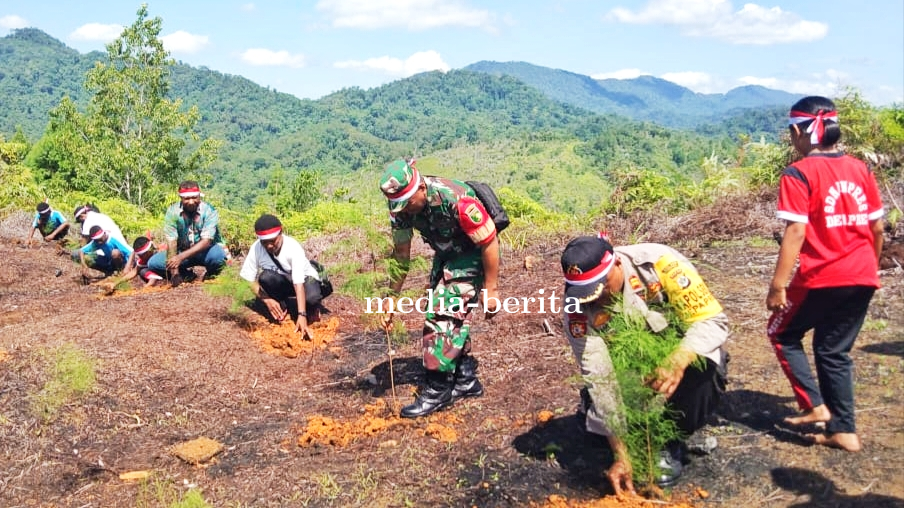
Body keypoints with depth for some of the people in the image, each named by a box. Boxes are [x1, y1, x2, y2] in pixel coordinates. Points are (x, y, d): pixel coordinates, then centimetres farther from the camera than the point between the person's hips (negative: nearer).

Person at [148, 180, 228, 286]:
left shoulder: (209, 211, -19)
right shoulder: (173, 211, -13)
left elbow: (206, 241, -26)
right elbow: (171, 241, -18)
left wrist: (181, 257, -39)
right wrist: (174, 271, -29)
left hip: (205, 252, -3)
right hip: (183, 252, 3)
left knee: (218, 255, -37)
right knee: (153, 263, -16)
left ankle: (211, 273, -2)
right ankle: (186, 274, 5)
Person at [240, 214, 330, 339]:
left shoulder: (293, 247, -33)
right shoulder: (256, 248, -23)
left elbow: (298, 283, -40)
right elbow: (251, 280, -14)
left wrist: (301, 315, -48)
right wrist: (267, 300, -30)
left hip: (304, 278, -3)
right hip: (281, 283, 3)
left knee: (312, 297, -37)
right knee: (265, 277, -32)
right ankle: (282, 308, -8)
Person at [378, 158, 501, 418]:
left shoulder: (456, 199, -35)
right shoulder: (401, 205, -14)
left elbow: (489, 243, -25)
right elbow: (401, 253, -3)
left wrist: (491, 289, -19)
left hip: (472, 255, -7)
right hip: (445, 254, 7)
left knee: (443, 314, -14)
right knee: (453, 315, 10)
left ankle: (437, 391, -5)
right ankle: (466, 380, 25)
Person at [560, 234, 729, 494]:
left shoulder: (658, 261, -28)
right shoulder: (577, 308, -23)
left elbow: (713, 320, -25)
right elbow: (600, 378, -24)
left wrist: (677, 362, -45)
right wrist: (622, 455, -27)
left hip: (684, 355, -1)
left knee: (699, 376, -33)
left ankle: (669, 443, -5)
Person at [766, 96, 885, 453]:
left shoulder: (799, 174, -12)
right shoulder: (860, 170, 7)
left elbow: (796, 231, -18)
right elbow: (877, 227, 11)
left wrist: (778, 285, -15)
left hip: (822, 278, -6)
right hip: (862, 279, 6)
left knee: (783, 334, 16)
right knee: (835, 351, 17)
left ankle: (814, 405, 8)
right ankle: (843, 431, 18)